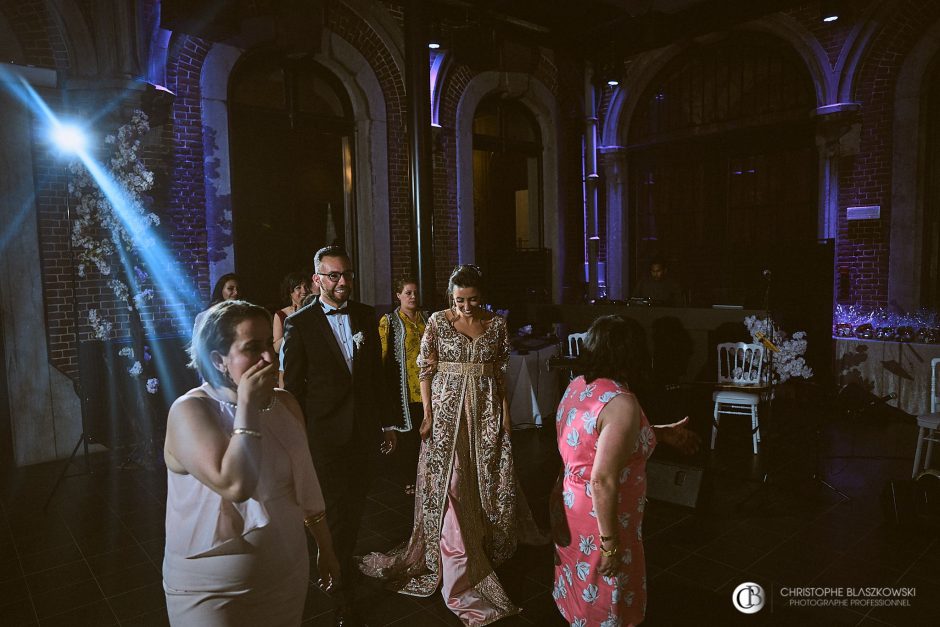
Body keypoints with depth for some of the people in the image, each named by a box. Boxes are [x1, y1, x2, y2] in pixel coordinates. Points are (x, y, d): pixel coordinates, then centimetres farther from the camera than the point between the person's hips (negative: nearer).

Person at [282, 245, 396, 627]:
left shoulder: (366, 316, 4)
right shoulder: (299, 324, -9)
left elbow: (376, 373, 10)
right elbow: (293, 387, -6)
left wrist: (385, 422, 11)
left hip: (365, 433, 4)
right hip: (326, 436, -4)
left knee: (354, 509, 19)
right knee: (337, 513, 3)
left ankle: (345, 563, 44)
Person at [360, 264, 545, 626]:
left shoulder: (497, 324, 1)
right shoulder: (438, 322, -5)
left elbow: (500, 371, 7)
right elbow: (425, 370, -4)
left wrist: (506, 411, 3)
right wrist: (427, 414, -9)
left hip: (486, 408, 2)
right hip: (448, 407, -2)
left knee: (488, 478, 11)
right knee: (449, 482, 0)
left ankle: (489, 542, 35)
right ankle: (460, 565, 14)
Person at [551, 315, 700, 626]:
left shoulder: (576, 387, -1)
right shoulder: (621, 403, -28)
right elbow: (603, 481, -30)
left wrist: (661, 433, 19)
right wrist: (609, 543, -21)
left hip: (568, 505, 8)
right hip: (598, 519, -8)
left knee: (581, 592, 28)